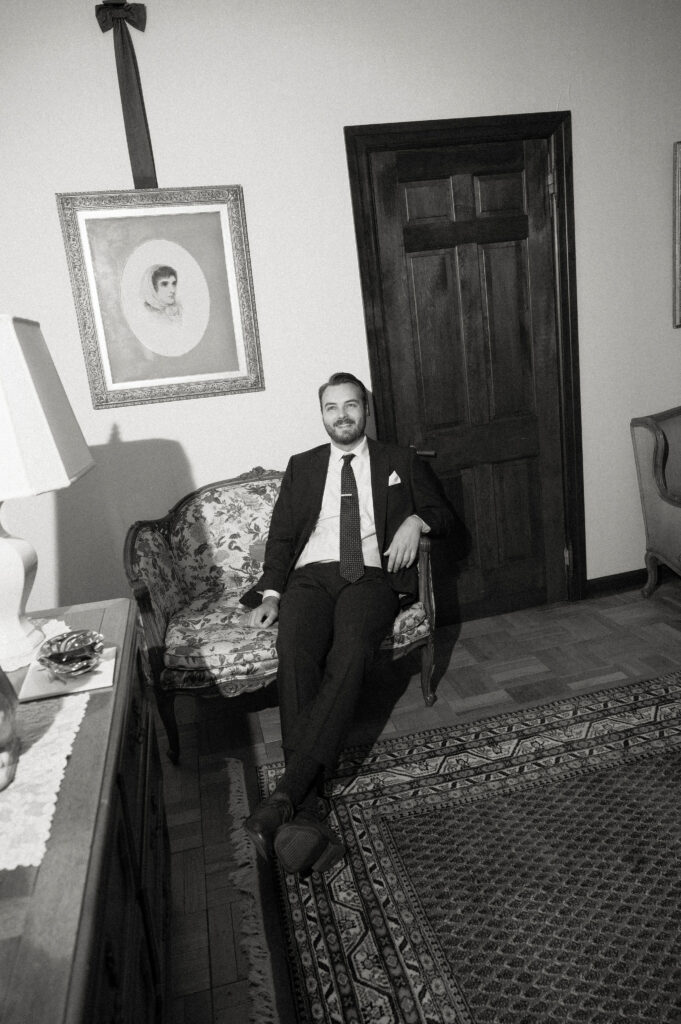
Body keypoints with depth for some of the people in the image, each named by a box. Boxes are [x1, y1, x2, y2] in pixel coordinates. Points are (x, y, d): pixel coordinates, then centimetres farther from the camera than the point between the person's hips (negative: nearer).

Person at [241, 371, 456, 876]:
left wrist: (416, 521, -3)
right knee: (296, 652, -32)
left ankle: (285, 795, -37)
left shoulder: (400, 461, 21)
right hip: (310, 574, 1)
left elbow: (445, 514, 21)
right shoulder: (303, 466, 23)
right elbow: (281, 535, 16)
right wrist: (271, 593, 0)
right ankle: (307, 811, -34)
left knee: (350, 655, -34)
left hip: (371, 575, -1)